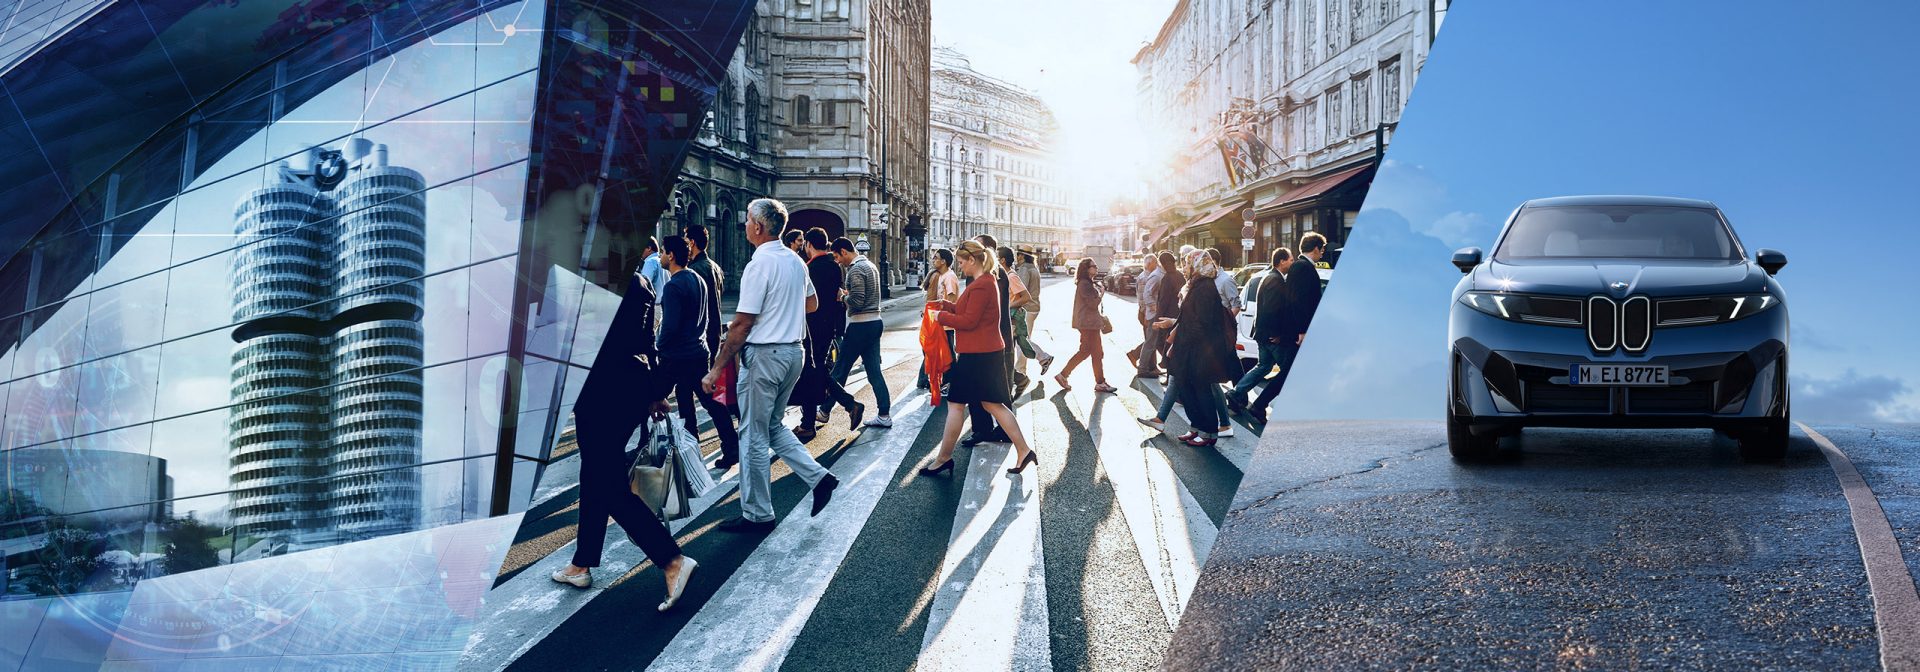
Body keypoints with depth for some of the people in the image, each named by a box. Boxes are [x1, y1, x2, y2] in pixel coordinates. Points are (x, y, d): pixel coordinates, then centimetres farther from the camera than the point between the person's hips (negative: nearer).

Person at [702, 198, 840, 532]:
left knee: (754, 435, 2)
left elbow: (742, 324, -19)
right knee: (773, 425, 22)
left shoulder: (760, 264, -17)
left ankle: (757, 515, 10)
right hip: (793, 352, 9)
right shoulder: (795, 261, 8)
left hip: (764, 355, -8)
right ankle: (818, 476, 10)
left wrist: (716, 370, -15)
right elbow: (812, 303, 24)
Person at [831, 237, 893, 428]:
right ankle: (884, 415, 6)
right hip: (875, 322, 9)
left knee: (840, 370, 2)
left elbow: (857, 302, -21)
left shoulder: (856, 270, -15)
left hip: (860, 326, -9)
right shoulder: (870, 265, 15)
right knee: (874, 370, 8)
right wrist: (848, 293, 13)